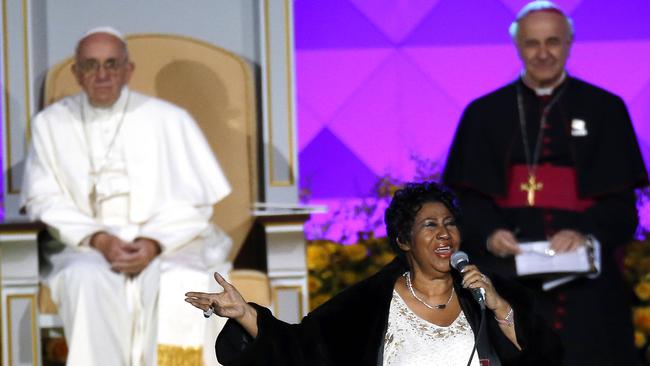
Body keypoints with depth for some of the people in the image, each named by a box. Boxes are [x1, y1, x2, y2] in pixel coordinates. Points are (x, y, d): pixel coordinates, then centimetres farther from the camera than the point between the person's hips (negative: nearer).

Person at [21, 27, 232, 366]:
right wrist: (98, 240, -14)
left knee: (167, 283, -34)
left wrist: (154, 243, -17)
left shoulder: (169, 120, 5)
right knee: (89, 280, -35)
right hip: (83, 246, 1)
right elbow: (45, 201, 3)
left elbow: (193, 201, 1)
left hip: (167, 245, -1)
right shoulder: (50, 124, 9)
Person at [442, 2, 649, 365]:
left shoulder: (605, 110, 6)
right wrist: (490, 233, -18)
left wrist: (587, 233, -19)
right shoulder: (484, 114, 9)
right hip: (508, 276, 0)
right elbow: (470, 197, 4)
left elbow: (621, 199, 1)